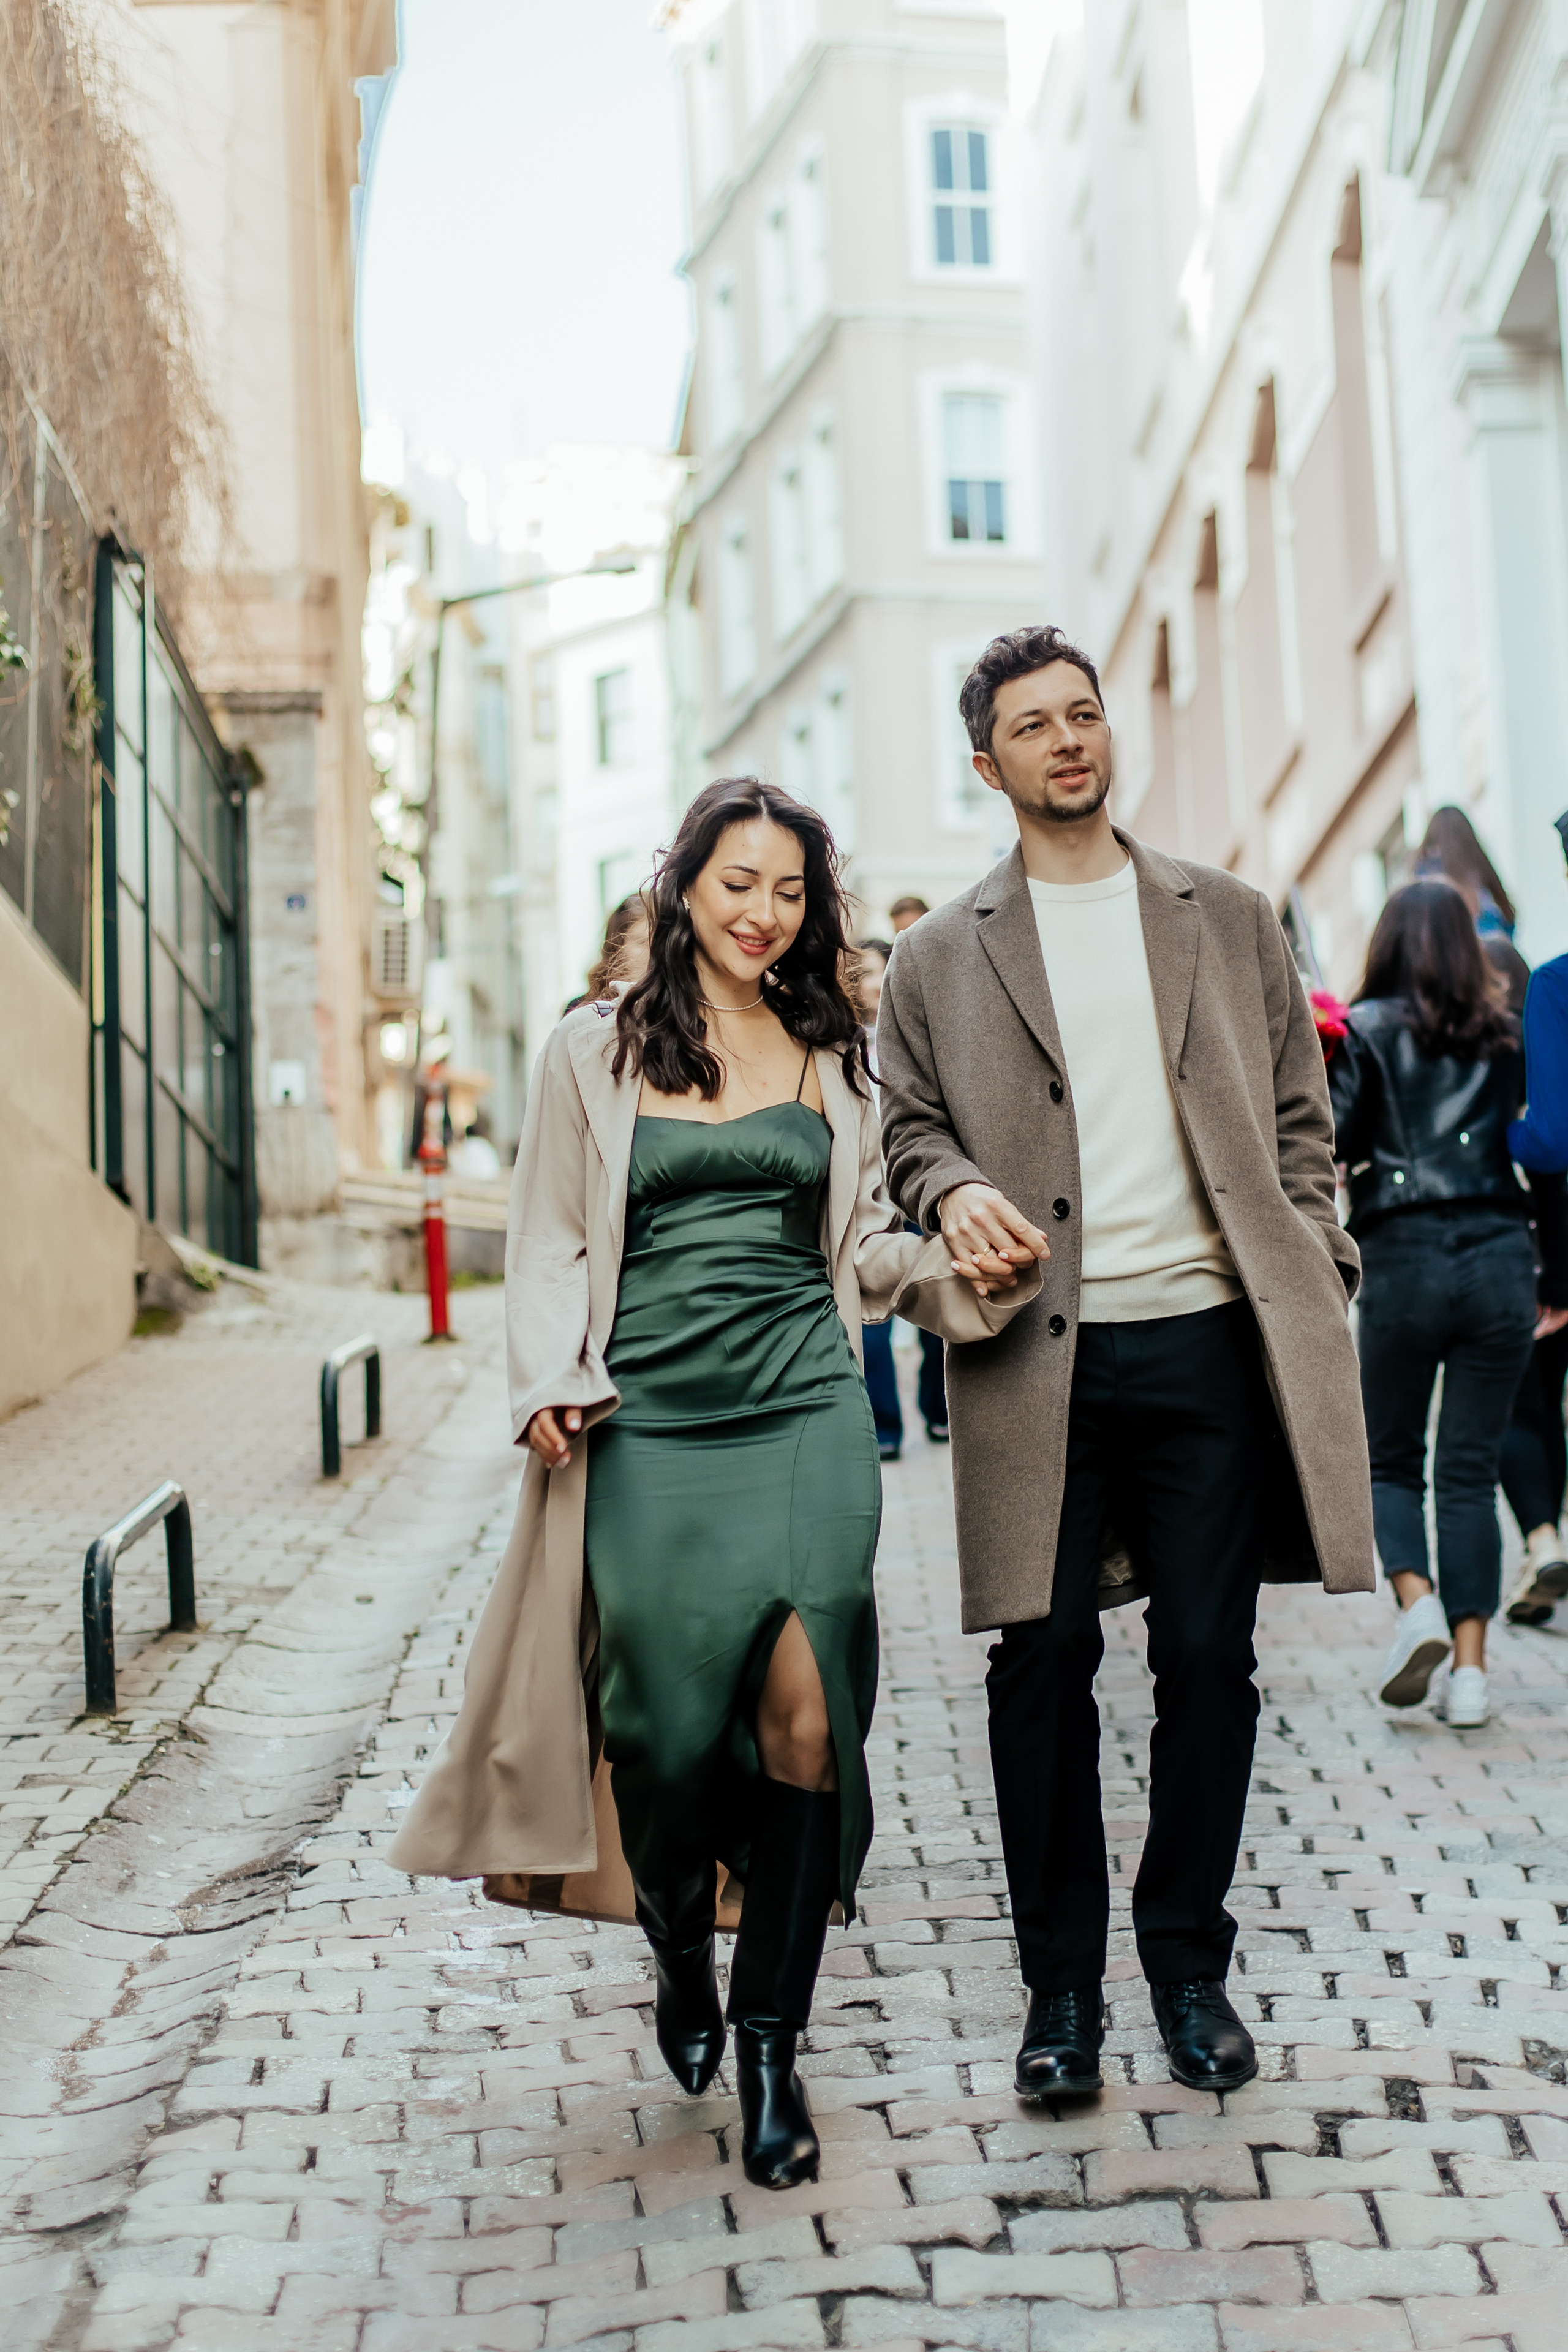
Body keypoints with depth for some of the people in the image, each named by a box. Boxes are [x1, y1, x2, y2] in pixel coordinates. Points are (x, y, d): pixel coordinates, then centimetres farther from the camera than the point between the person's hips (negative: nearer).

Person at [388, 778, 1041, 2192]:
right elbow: (550, 1241, 10)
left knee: (802, 1701, -14)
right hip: (648, 1426, -1)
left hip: (804, 1412, 1)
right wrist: (549, 1382, -5)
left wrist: (964, 1272, 0)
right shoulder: (595, 1052, 10)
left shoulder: (831, 1057, 15)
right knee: (667, 1719, -5)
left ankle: (770, 2050, 0)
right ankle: (682, 1960, 29)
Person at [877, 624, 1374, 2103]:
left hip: (1208, 1341, 1)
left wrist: (1316, 1289, 2)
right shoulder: (940, 958, 11)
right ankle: (1061, 1979, 15)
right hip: (1041, 1354, -1)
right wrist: (955, 1193, -9)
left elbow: (1300, 1122, 14)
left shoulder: (1230, 923, 14)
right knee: (1043, 1660, 0)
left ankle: (1189, 1964, 21)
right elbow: (910, 1131, 13)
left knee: (1209, 1657, 4)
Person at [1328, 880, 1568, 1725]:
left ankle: (1418, 1601, -12)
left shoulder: (1368, 1029, 1)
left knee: (1389, 1459, 12)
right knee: (1471, 1468, 6)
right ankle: (1470, 1667, 0)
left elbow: (1329, 1143, -5)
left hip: (1404, 1259, -2)